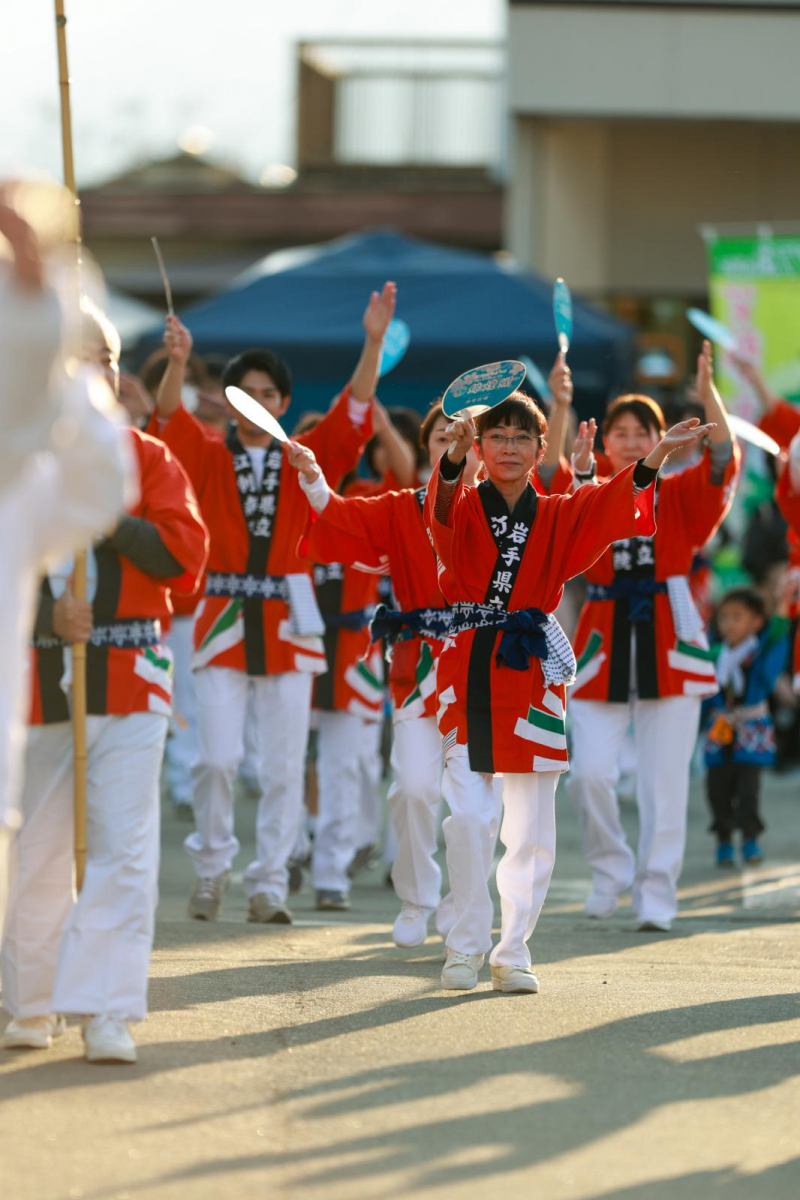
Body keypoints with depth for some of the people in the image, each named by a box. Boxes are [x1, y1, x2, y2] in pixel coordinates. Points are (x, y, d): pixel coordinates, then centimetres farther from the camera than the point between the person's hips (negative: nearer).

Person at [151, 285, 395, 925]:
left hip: (288, 622, 1)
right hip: (223, 619, -1)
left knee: (284, 765, 2)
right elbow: (170, 416, -13)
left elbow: (354, 408, -4)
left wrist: (374, 341, -18)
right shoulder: (208, 457, 3)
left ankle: (269, 886, 10)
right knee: (218, 757, -8)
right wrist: (177, 360, -32)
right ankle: (211, 866, 14)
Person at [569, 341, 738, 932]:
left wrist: (708, 394, -25)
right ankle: (611, 869, 16)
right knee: (590, 771, -9)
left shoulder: (680, 495, 4)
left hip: (669, 644, 0)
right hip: (605, 644, 0)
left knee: (665, 781, 0)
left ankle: (656, 896, 8)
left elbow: (722, 461, -11)